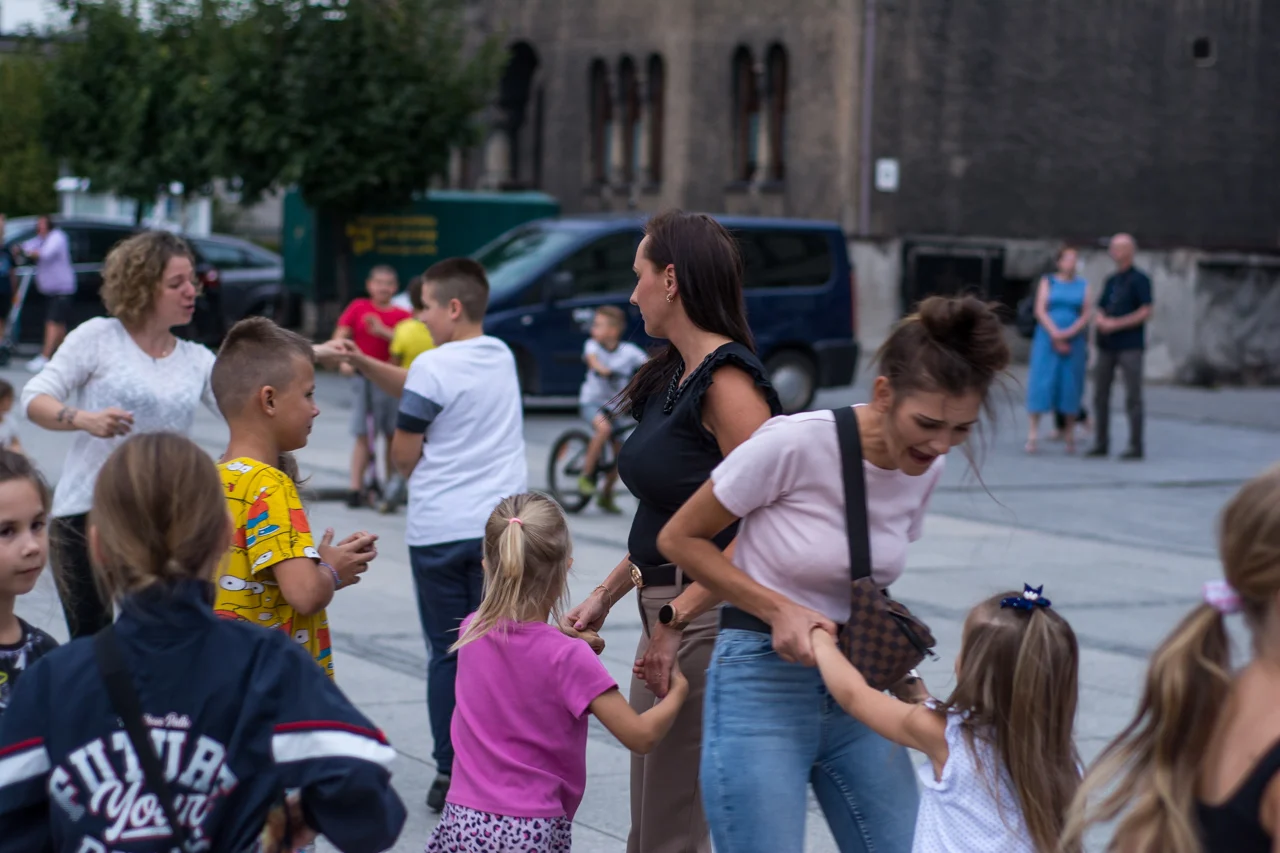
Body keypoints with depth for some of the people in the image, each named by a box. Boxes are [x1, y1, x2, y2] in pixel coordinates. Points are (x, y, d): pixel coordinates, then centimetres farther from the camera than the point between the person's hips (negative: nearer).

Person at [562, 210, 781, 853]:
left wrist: (675, 620, -22)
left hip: (706, 621, -10)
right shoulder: (675, 377, 14)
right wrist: (605, 596, 14)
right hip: (666, 615, 10)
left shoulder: (725, 380, -15)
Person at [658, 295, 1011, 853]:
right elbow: (680, 539, -8)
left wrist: (910, 688, 1)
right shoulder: (795, 445, -20)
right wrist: (781, 610, -19)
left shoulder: (926, 467, 0)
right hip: (763, 688, -6)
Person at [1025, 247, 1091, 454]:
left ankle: (1070, 434, 6)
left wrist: (1068, 334, -13)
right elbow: (1040, 311, -2)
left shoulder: (1083, 286, 9)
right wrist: (1055, 335, -12)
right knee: (1041, 383, -7)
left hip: (1074, 341, 1)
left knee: (1071, 385, 0)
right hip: (1047, 339, -1)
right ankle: (1033, 433, -7)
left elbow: (1086, 315, 1)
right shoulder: (1047, 282, 7)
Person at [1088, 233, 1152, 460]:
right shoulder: (1111, 280, 17)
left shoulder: (1139, 279, -4)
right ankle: (1101, 443, 12)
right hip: (1107, 345, 7)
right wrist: (1100, 320, -3)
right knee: (1100, 395, 6)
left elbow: (1145, 312, -10)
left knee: (1132, 397, -5)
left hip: (1130, 345, -7)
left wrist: (1116, 324, -14)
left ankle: (1136, 446, -2)